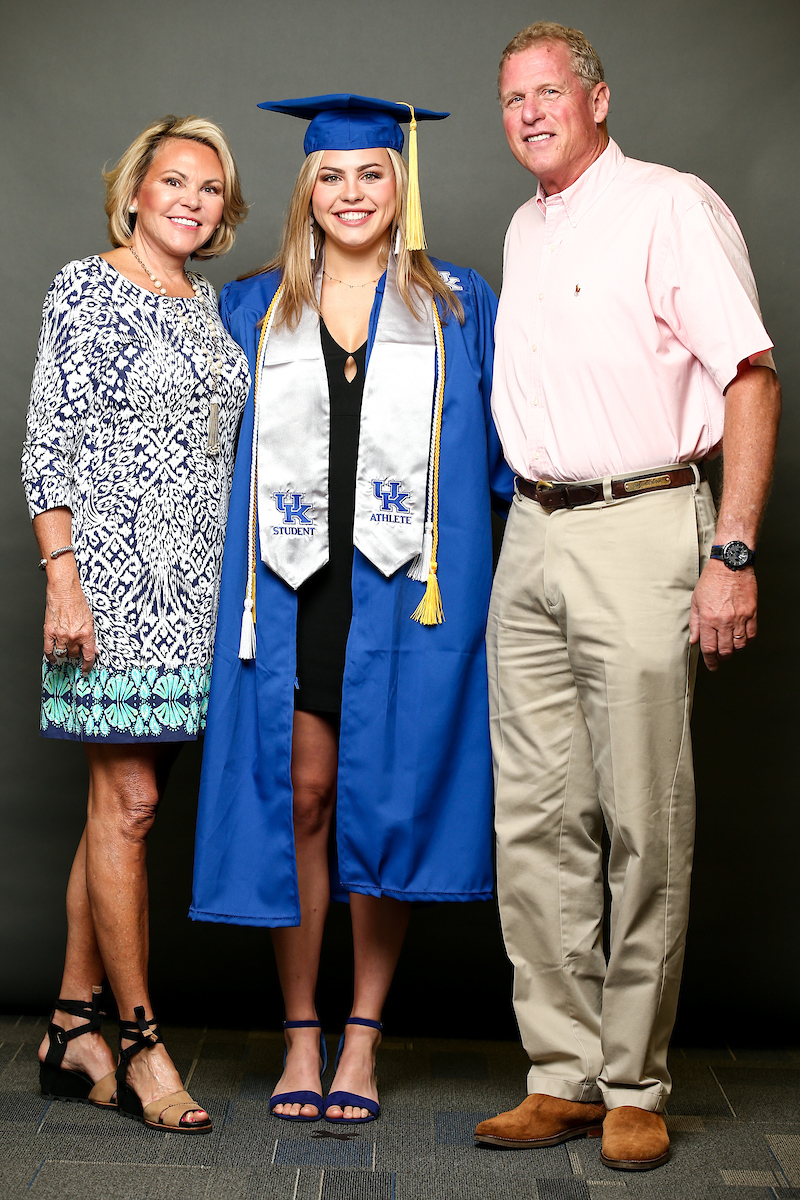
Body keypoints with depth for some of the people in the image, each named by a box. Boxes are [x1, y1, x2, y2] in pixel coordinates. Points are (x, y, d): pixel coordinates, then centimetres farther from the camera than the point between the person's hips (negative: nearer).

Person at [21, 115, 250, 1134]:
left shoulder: (209, 303, 17)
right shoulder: (87, 287, -2)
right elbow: (48, 444, -7)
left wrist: (238, 580, 16)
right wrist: (62, 578, -16)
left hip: (193, 581, 7)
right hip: (113, 570, -7)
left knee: (122, 800, 8)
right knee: (129, 801, -6)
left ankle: (73, 1034, 16)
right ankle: (139, 1043, 4)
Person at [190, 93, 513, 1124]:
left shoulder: (458, 307, 10)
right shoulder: (253, 309, 13)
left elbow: (508, 444, 11)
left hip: (405, 585, -1)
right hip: (294, 585, 1)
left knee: (387, 800, 1)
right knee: (299, 797, 1)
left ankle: (362, 1039, 14)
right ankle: (300, 1034, 14)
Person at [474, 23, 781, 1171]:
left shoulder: (673, 207, -3)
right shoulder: (523, 230, 19)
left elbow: (751, 378, -9)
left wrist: (733, 552, -16)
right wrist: (531, 512, 18)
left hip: (643, 528, -6)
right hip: (531, 538, 7)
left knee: (643, 825, -2)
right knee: (536, 819, 5)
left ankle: (634, 1086, 11)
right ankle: (564, 1075, 15)